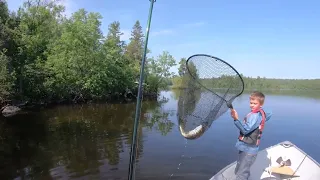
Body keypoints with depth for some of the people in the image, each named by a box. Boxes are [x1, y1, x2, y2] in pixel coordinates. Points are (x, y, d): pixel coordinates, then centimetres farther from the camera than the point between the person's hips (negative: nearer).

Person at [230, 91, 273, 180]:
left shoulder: (255, 115, -21)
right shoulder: (261, 112, 7)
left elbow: (246, 129, -32)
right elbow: (269, 115, 30)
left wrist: (236, 119, -44)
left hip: (248, 150, -10)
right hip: (246, 148, 10)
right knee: (238, 172, 23)